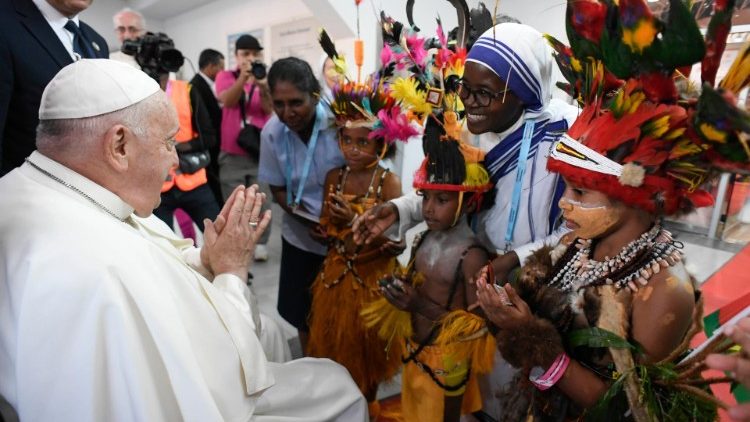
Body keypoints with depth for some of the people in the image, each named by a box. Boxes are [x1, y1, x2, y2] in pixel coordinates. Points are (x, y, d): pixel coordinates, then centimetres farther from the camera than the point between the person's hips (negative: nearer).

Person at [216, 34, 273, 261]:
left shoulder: (266, 77, 6)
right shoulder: (225, 76, 5)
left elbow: (270, 109, -9)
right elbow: (227, 101, -15)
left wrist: (263, 86, -28)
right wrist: (243, 77, -30)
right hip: (232, 153, 0)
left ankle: (260, 243, 12)